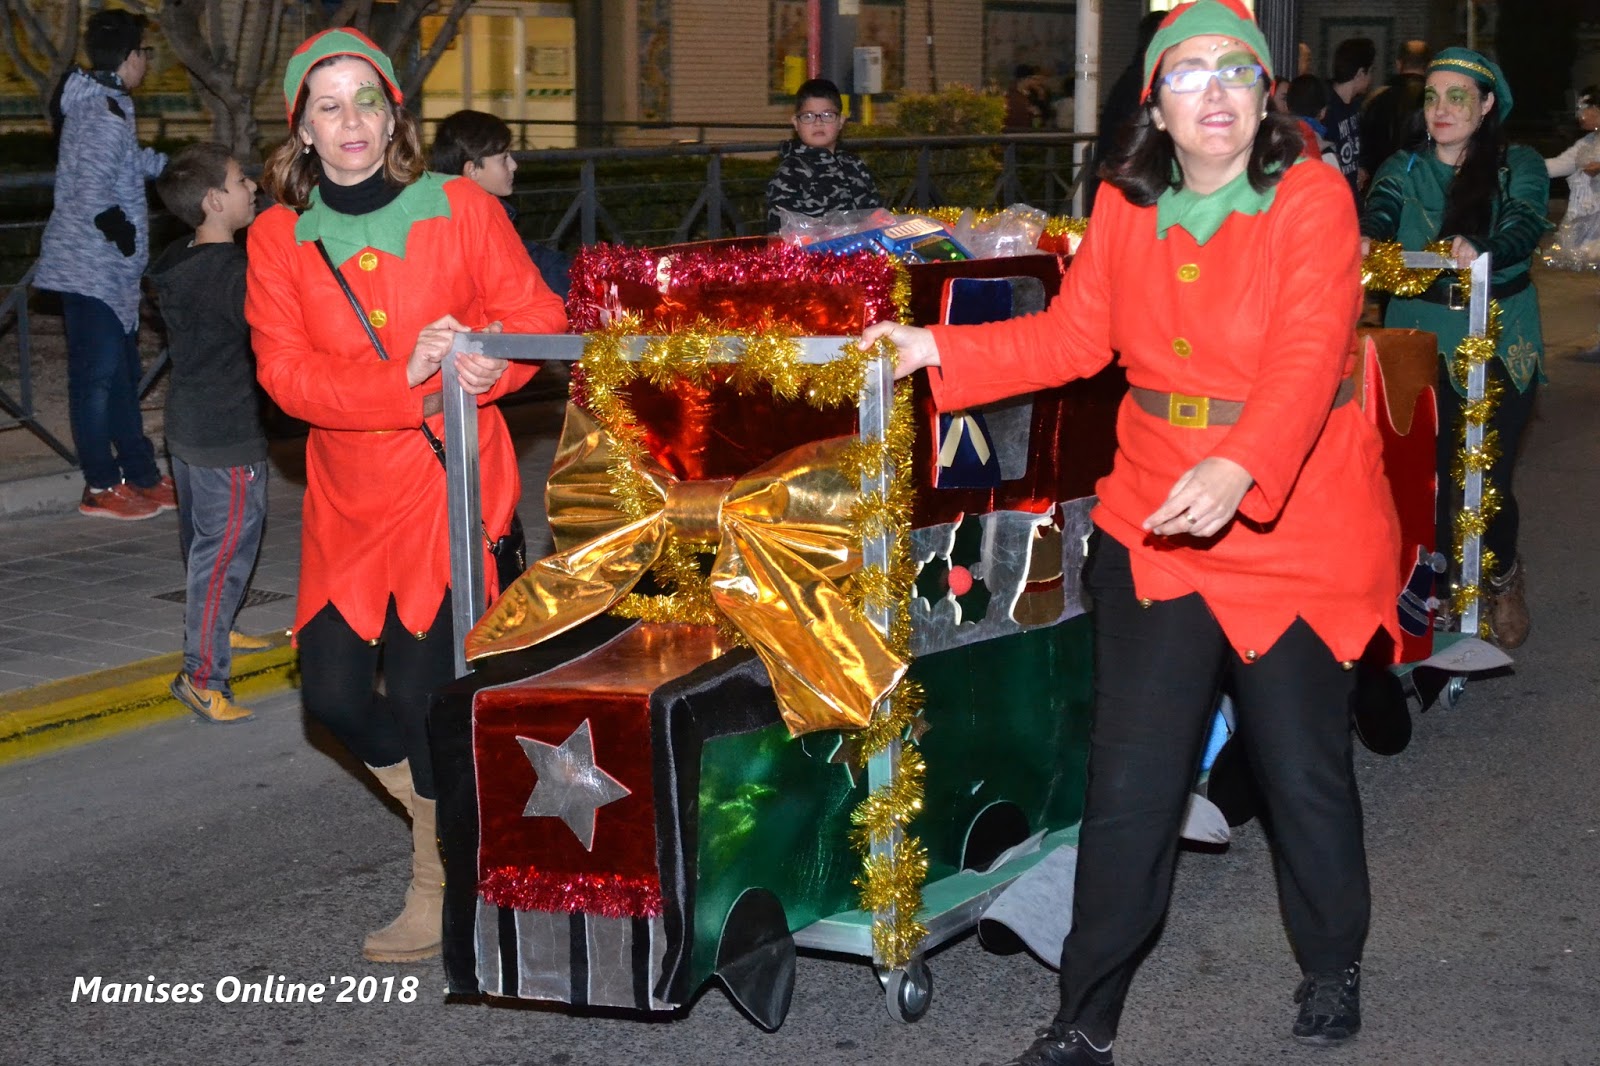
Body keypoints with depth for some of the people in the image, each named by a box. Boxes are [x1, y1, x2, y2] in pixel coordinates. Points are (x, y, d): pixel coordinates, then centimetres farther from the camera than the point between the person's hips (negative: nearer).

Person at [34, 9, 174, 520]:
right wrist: (121, 229, -14)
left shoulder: (93, 104, 13)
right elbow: (94, 193, -27)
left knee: (121, 373, 16)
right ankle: (102, 488, 5)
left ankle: (142, 476, 25)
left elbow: (133, 162, 30)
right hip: (92, 269, -10)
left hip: (107, 271, 10)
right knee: (98, 376, -2)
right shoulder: (106, 114, -18)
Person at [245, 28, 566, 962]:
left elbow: (537, 318, -1)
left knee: (422, 693, -5)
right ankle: (444, 803, 34)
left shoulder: (462, 209, -4)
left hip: (453, 486, -3)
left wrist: (488, 364, -24)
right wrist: (403, 375, -24)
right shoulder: (279, 239, 1)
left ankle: (441, 888, 18)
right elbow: (285, 372, -8)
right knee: (333, 692, 2)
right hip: (349, 499, 3)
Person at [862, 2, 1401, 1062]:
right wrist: (940, 350, -3)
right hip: (1155, 530, 3)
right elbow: (1073, 337, 7)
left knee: (1305, 769, 10)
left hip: (1297, 530, -3)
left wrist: (1238, 470, -41)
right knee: (1129, 780, 3)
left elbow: (1308, 354, -25)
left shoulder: (1313, 199, -12)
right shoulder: (1126, 208, 3)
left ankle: (1333, 968, 37)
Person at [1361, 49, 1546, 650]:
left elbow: (1524, 229, -16)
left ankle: (1503, 581, 24)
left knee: (1489, 477, -4)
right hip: (1418, 339, 2)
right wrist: (1361, 241, -37)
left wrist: (1479, 251, -39)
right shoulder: (1404, 169, 7)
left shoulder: (1520, 167, 1)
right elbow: (1379, 215, -12)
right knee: (1424, 471, 2)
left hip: (1500, 346, -2)